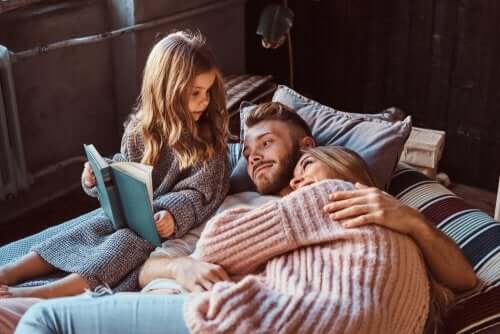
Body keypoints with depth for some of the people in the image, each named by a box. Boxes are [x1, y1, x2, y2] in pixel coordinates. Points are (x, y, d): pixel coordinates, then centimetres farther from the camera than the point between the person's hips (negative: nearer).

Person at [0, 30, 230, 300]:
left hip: (166, 222, -5)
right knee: (88, 229, -13)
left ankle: (46, 293, -36)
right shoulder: (139, 128, 0)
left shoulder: (209, 139, -12)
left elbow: (201, 192, -15)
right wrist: (97, 178, -9)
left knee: (129, 240, -27)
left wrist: (174, 215, -33)